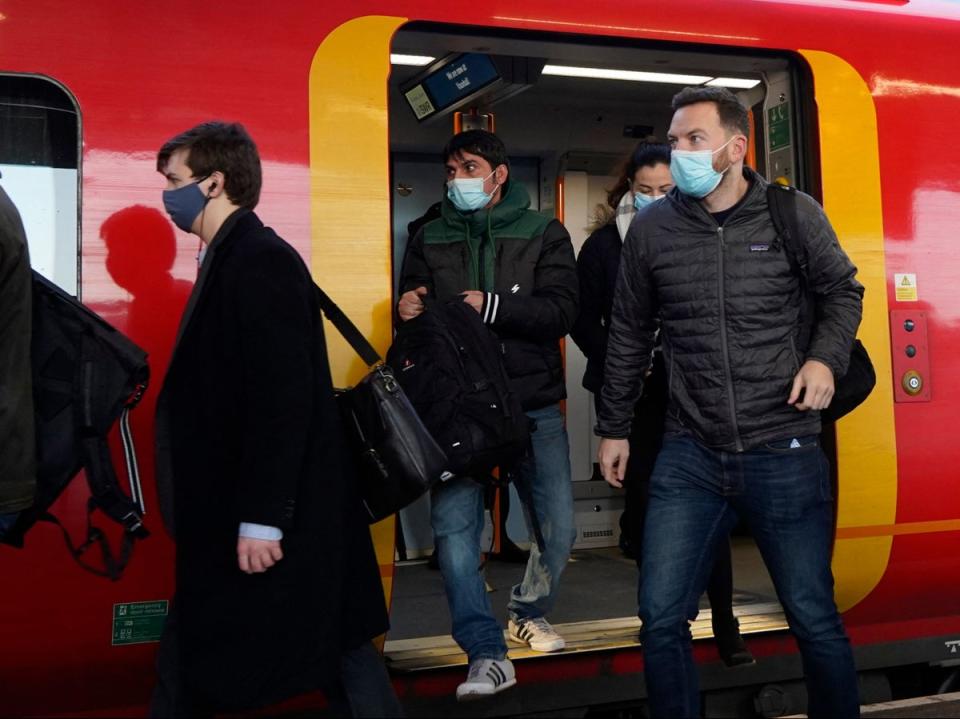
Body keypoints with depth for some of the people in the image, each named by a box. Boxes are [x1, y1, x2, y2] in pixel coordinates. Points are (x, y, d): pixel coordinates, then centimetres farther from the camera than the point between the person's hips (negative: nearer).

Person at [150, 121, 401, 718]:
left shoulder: (262, 260, -16)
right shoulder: (232, 257, 13)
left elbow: (284, 398, -22)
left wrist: (262, 518, -22)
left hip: (283, 519, -10)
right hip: (231, 513, 10)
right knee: (187, 667, 16)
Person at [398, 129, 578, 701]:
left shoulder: (543, 234, 5)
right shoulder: (430, 240, 12)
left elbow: (562, 310, -7)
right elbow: (412, 319, 14)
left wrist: (492, 306, -19)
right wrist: (409, 312, -9)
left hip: (533, 402, 0)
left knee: (559, 528, 5)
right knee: (454, 526, -9)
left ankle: (529, 613, 33)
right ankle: (488, 654, 2)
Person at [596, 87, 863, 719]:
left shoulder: (795, 215, -2)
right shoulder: (651, 228, 2)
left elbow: (843, 292, 13)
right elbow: (630, 334, 11)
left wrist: (825, 358, -6)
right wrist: (614, 426, 14)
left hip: (784, 453, -1)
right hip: (689, 456, 1)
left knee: (814, 618, 9)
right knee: (661, 619, 1)